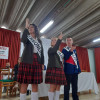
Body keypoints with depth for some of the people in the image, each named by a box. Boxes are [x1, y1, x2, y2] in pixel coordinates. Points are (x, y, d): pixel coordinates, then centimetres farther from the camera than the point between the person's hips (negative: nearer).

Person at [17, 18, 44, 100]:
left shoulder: (39, 40, 20)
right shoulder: (27, 37, 10)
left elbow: (42, 52, 16)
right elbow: (23, 40, -16)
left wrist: (42, 63, 9)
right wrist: (26, 27, -14)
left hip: (37, 62, 3)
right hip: (27, 61, -3)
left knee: (35, 84, 3)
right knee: (24, 83, -5)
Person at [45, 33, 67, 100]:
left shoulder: (59, 51, 24)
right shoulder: (50, 49, 2)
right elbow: (55, 50, -22)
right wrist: (59, 39, -19)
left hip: (59, 69, 7)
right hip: (53, 68, -7)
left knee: (58, 87, 7)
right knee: (53, 87, -8)